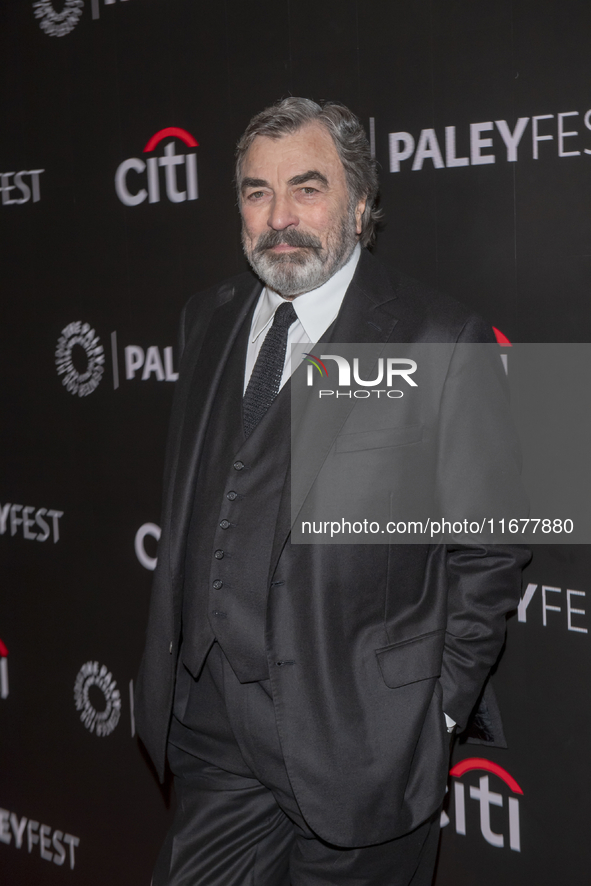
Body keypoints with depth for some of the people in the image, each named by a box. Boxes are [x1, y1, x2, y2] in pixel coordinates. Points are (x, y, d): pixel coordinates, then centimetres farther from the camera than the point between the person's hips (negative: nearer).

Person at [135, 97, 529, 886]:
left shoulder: (439, 339, -10)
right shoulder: (208, 321, 9)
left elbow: (487, 555, -7)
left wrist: (438, 709, -7)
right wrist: (176, 670, 10)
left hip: (358, 733, -4)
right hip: (212, 728, 5)